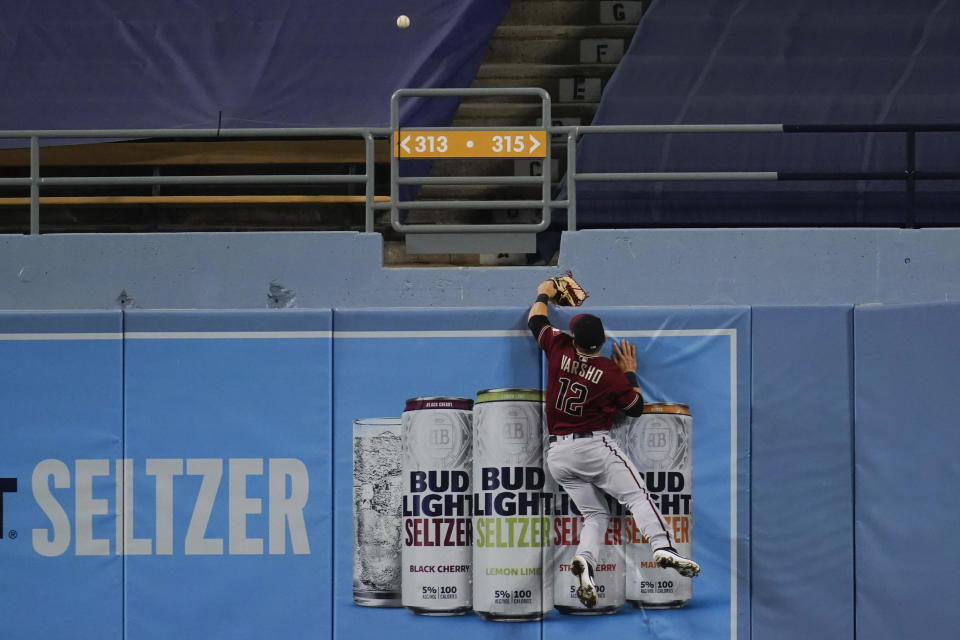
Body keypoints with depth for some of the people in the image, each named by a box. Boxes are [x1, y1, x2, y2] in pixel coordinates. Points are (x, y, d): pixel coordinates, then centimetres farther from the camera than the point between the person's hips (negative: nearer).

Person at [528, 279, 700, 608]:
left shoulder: (560, 349, 1)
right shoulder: (612, 373, -5)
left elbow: (536, 321, 20)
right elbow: (636, 408, 10)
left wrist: (544, 295, 38)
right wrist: (630, 373, 20)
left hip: (557, 454, 5)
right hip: (594, 446, -4)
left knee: (595, 514, 11)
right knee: (638, 496, -8)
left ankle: (584, 560, -16)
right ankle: (663, 547, -32)